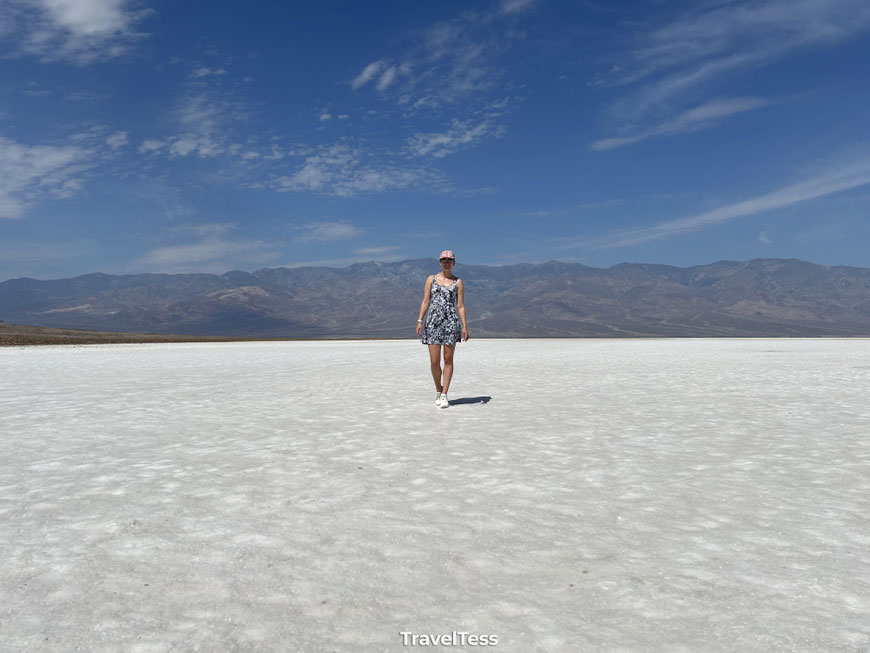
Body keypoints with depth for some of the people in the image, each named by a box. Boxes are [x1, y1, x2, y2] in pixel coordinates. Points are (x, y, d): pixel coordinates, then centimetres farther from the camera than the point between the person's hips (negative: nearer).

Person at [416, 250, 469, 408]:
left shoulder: (458, 282, 9)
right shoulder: (431, 279, 10)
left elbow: (460, 306, 5)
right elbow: (425, 301, 7)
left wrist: (464, 326, -3)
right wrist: (420, 321, -3)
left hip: (451, 322, 0)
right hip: (433, 322, 0)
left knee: (448, 360, 1)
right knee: (434, 361, -2)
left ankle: (444, 395, 6)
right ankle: (438, 390, 21)